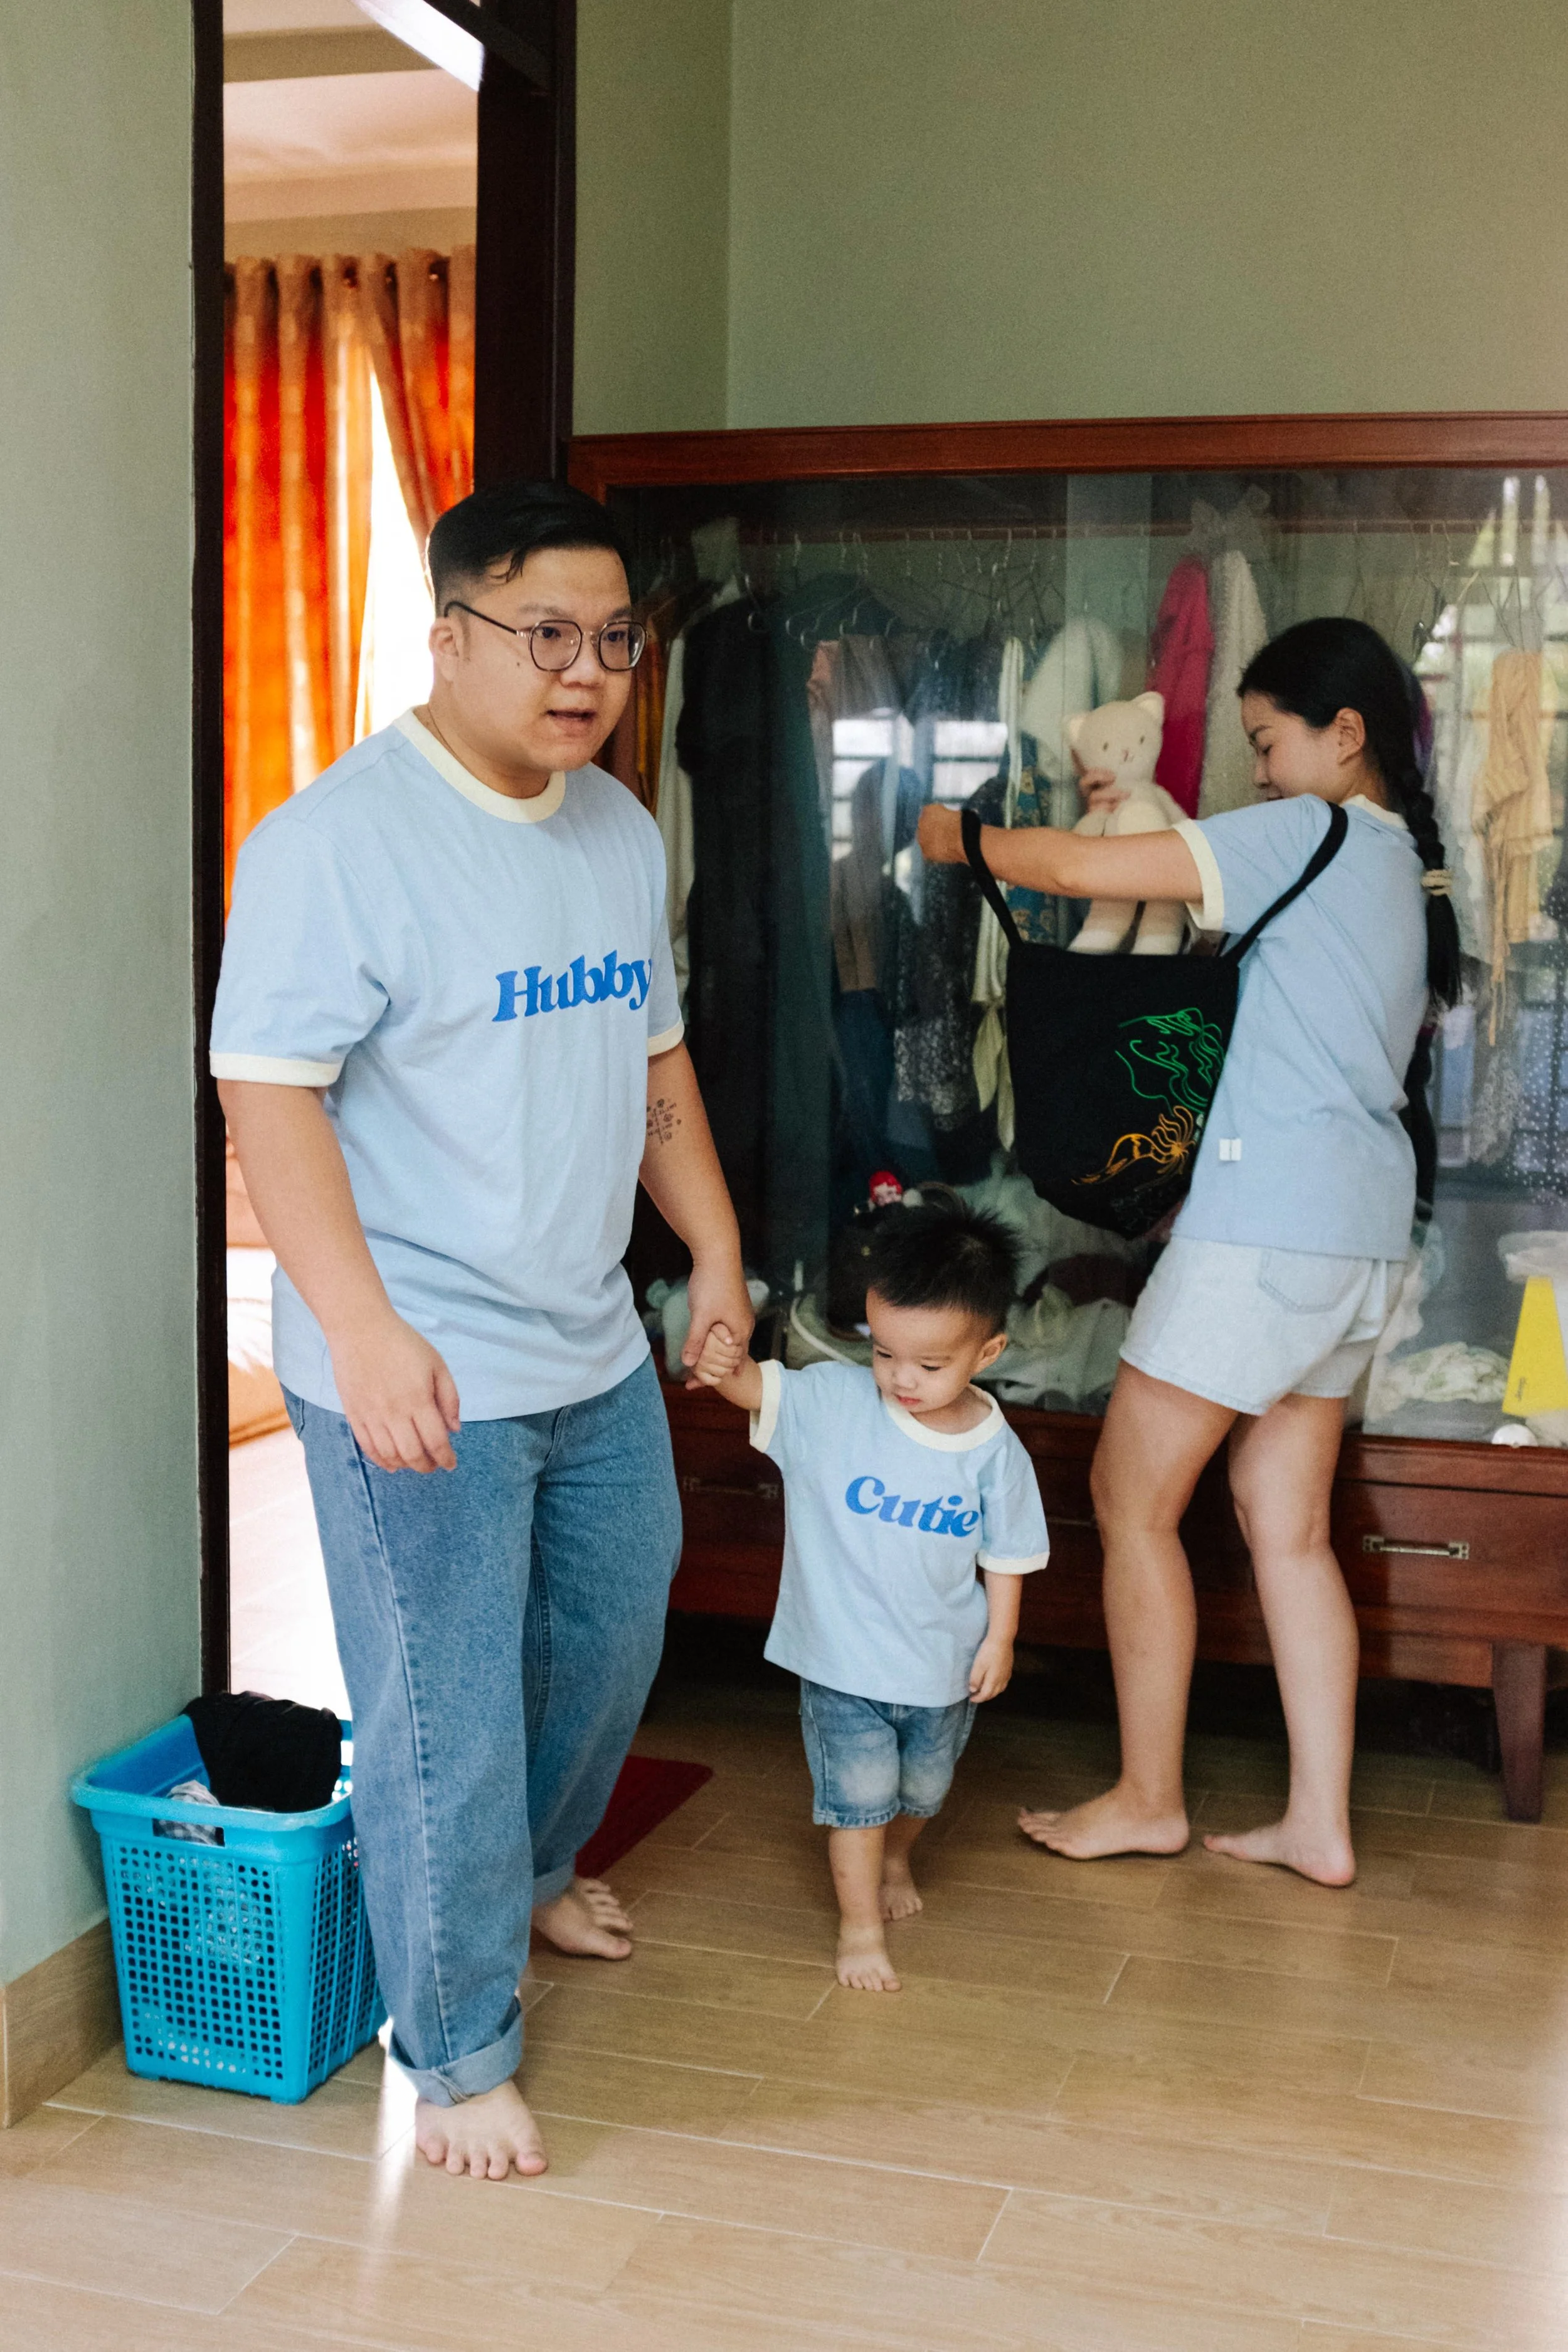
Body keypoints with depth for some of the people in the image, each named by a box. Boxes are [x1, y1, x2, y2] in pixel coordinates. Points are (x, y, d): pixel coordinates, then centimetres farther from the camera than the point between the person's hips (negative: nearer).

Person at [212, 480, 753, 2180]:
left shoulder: (621, 830, 8)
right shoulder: (336, 840, -17)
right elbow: (268, 1092, -21)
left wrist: (717, 1250, 15)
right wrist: (364, 1328, -28)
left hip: (595, 1348, 8)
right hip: (419, 1373, -8)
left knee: (613, 1637, 24)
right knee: (444, 1718, 1)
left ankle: (533, 1873, 51)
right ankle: (457, 2052, 20)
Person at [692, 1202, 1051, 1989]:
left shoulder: (994, 1450, -11)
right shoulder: (832, 1402, -15)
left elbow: (1007, 1554, -1)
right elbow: (759, 1389, -25)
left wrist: (999, 1641, -2)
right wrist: (727, 1366, -47)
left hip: (944, 1664, 2)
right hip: (844, 1662, -2)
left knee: (923, 1789, 23)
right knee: (858, 1794, 0)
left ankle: (894, 1860, 54)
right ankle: (859, 1925, 19)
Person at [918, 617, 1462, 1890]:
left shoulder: (1309, 834, -10)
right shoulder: (1406, 865, 17)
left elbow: (1080, 869, -13)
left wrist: (959, 837, 4)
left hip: (1268, 1224, -9)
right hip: (1364, 1231, 9)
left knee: (1133, 1497, 3)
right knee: (1285, 1517, 11)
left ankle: (1147, 1799, 12)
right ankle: (1321, 1822, 13)